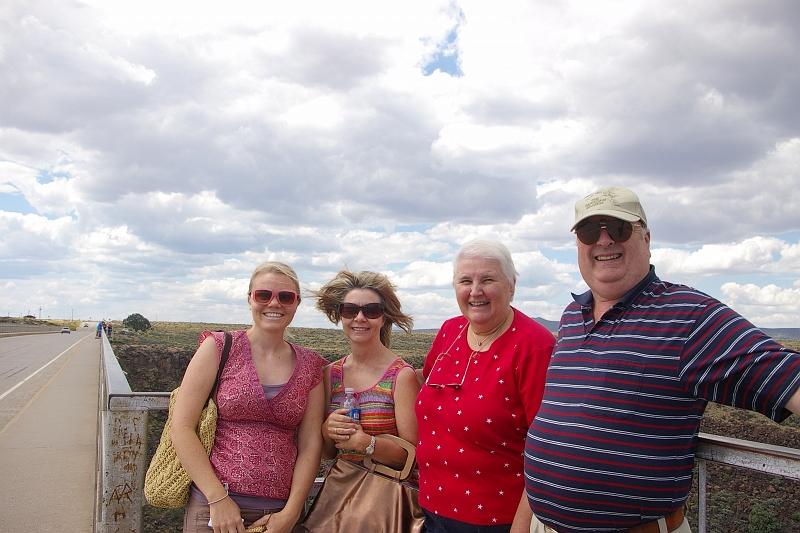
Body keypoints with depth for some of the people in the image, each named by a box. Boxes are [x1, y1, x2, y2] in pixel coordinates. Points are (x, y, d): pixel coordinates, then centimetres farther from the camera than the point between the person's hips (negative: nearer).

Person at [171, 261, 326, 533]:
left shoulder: (310, 366, 4)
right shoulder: (218, 348, -4)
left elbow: (310, 444, 1)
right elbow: (181, 428, -8)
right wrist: (218, 499, -14)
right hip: (214, 510, -2)